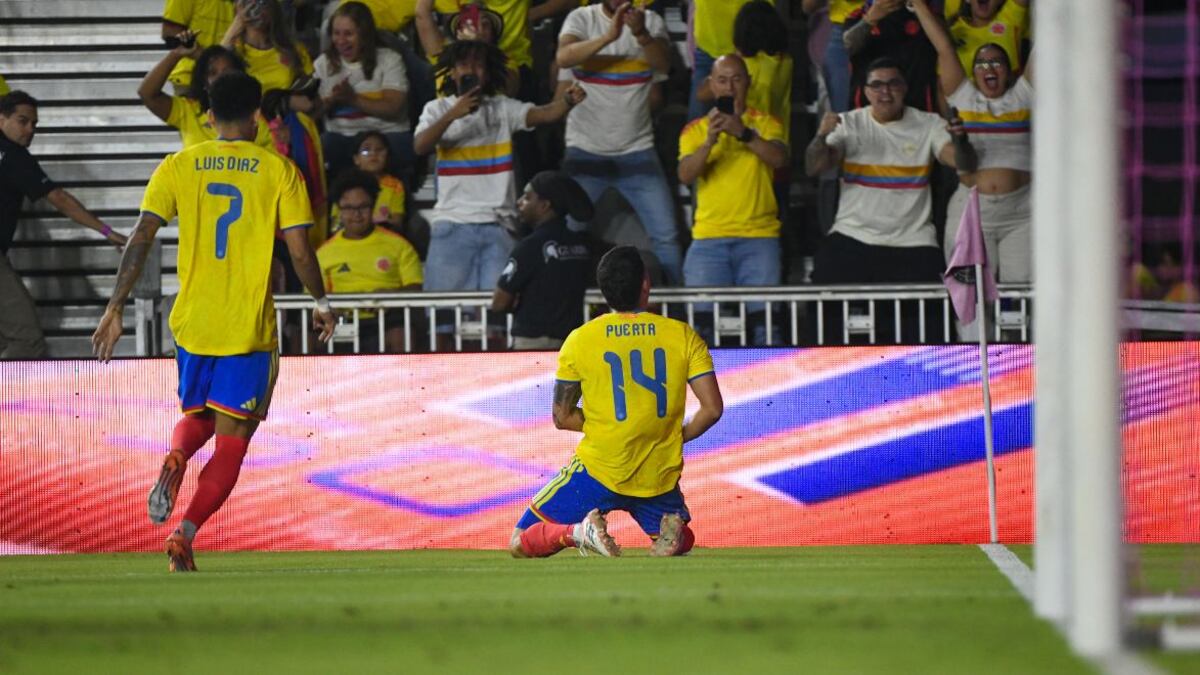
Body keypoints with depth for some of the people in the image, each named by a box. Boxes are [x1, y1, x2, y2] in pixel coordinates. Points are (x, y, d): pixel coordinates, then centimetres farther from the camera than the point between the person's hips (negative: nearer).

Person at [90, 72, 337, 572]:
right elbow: (300, 252, -5)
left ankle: (175, 458, -9)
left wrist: (116, 307, -1)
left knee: (196, 418, 24)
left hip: (191, 322, 2)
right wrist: (322, 303, 12)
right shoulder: (279, 171, -2)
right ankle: (184, 534, -12)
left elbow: (141, 238, -4)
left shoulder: (178, 166, 3)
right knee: (231, 444, 5)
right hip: (249, 327, -2)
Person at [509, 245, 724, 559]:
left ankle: (580, 532, -18)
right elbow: (712, 408, -4)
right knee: (684, 540, 31)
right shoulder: (683, 336, -2)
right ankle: (672, 531, -6)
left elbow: (562, 417, 3)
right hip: (660, 477, 2)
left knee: (520, 544, 12)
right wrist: (677, 437, 12)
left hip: (598, 471, -2)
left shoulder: (580, 340, -3)